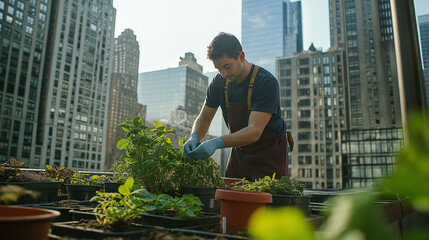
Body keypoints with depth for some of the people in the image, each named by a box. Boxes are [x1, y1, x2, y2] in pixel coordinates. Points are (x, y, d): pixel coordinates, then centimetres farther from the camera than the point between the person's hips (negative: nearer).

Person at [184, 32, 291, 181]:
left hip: (269, 155, -4)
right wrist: (194, 137, -19)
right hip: (239, 152, 5)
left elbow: (254, 131, -30)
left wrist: (217, 143, -42)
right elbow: (204, 117, 2)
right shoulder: (219, 82, -4)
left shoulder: (267, 82, -22)